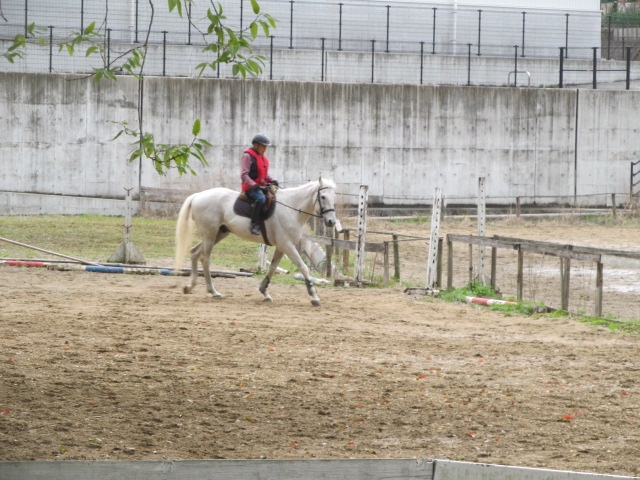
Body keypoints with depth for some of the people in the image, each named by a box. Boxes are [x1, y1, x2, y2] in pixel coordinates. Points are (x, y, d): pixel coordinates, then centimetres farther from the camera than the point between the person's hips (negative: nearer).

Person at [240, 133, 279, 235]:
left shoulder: (263, 157, 19)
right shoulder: (248, 156, -8)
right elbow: (244, 175, -15)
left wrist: (271, 180, 7)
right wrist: (253, 185, -28)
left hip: (262, 185, 9)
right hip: (250, 187, -9)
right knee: (261, 198, -34)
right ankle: (254, 224, -32)